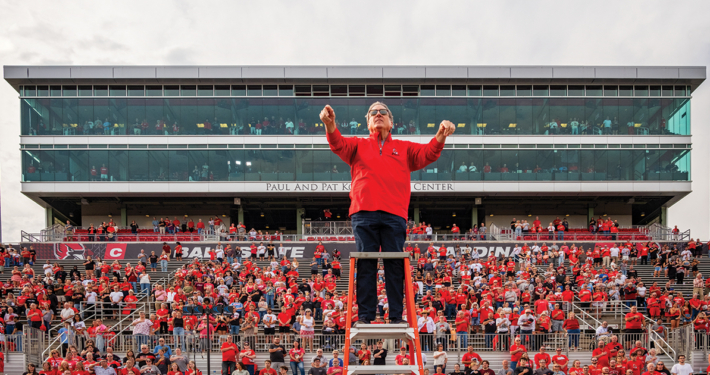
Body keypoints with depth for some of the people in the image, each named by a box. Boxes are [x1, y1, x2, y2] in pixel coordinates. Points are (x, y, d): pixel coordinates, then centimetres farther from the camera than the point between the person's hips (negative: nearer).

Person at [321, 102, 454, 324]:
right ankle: (365, 316, 3)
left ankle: (396, 317, 4)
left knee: (395, 265, -1)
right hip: (364, 213, 0)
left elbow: (427, 154, 7)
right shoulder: (358, 145, 21)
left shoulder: (404, 148, 23)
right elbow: (338, 145, 2)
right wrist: (330, 125, -20)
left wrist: (440, 137, -15)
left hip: (394, 215, 1)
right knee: (365, 264, -1)